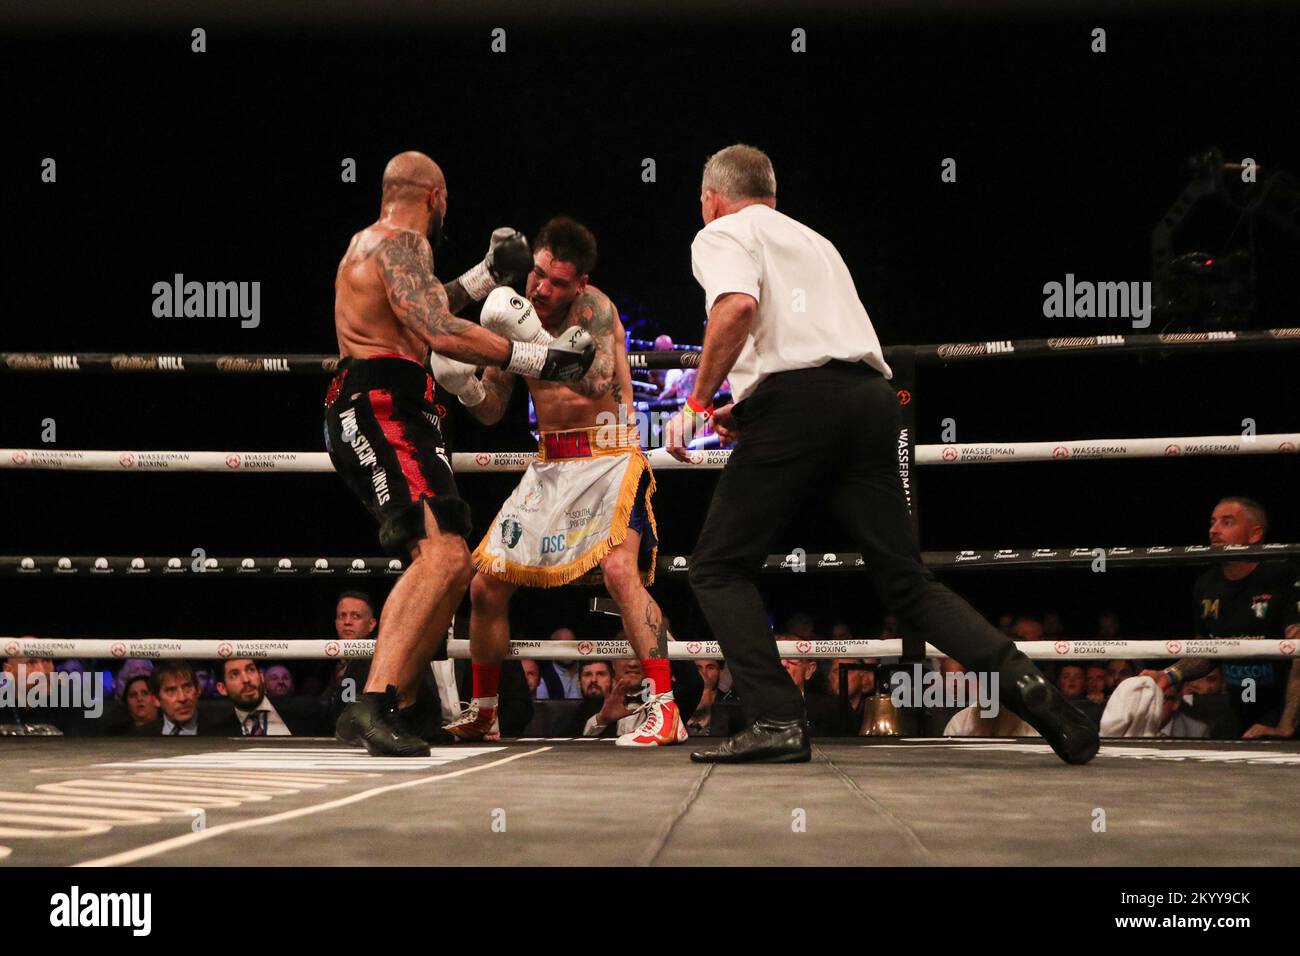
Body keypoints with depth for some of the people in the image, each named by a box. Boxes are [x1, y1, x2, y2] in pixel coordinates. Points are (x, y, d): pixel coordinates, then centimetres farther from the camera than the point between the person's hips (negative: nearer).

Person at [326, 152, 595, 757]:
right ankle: (371, 706, -35)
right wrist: (538, 359, -22)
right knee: (441, 556, -25)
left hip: (370, 413, 11)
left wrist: (487, 276, 43)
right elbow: (439, 332, -23)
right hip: (382, 410, -11)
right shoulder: (402, 243, -9)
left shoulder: (369, 242, 24)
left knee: (449, 567, 17)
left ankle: (397, 706, 16)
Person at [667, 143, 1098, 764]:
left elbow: (738, 306, -13)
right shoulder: (812, 240, 33)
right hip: (871, 396, 7)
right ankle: (1021, 681, -9)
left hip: (798, 400, -6)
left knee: (717, 567, 5)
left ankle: (777, 722, -7)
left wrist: (698, 403, -8)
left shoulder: (721, 235, 10)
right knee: (906, 581, 9)